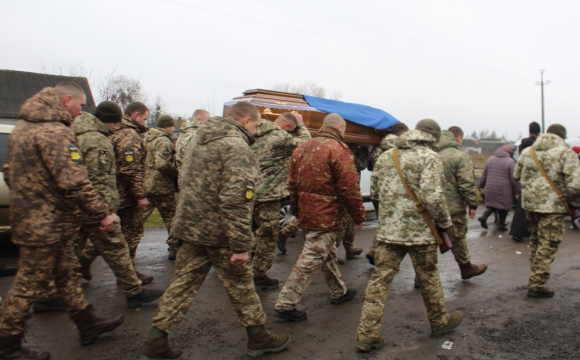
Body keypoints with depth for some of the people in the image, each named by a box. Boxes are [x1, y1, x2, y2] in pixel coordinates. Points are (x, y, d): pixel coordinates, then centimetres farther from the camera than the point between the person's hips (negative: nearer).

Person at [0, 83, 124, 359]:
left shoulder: (24, 126, 11)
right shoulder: (55, 132, -21)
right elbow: (74, 182, -27)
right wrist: (102, 214, -21)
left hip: (30, 218, 10)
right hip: (46, 225, -10)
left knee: (67, 274, 18)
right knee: (29, 285, 4)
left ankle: (88, 325, 31)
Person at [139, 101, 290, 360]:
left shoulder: (200, 140, 12)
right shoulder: (237, 146, -17)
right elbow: (235, 201, -25)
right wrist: (241, 245, -23)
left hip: (190, 226, 8)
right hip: (218, 232, -7)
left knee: (183, 283, 14)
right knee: (240, 284, 9)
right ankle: (258, 338, 26)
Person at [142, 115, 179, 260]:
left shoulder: (147, 139, 13)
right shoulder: (164, 142, -14)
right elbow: (163, 164, -26)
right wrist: (176, 174, -14)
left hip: (144, 185, 8)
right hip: (161, 187, -8)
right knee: (171, 218, 6)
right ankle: (174, 248, 11)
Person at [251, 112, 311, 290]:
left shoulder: (258, 135, 8)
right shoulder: (281, 137, -17)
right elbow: (305, 142, -4)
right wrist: (301, 124, 6)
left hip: (252, 191, 9)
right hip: (268, 194, -9)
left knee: (258, 233, 22)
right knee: (267, 236, 5)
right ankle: (260, 276, 14)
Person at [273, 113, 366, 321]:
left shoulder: (302, 149, 10)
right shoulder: (338, 150, -14)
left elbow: (293, 185, 14)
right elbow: (349, 189, -16)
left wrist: (296, 211, 22)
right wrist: (359, 216, -5)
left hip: (306, 213, 9)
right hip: (326, 216, -8)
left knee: (328, 254, 23)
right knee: (310, 260, -2)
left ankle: (339, 292, 40)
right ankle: (285, 305, 3)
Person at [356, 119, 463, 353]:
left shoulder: (386, 156, 9)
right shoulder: (429, 157, -10)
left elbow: (376, 184, 17)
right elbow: (432, 196, -19)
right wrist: (445, 222, -4)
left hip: (388, 229, 4)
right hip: (419, 230, -4)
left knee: (380, 279, 5)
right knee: (429, 278, 16)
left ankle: (367, 334, 7)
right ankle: (440, 322, 38)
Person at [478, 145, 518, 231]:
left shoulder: (490, 159, 7)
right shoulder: (510, 161, -8)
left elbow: (484, 175, 13)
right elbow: (513, 179, -9)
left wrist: (481, 185, 23)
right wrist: (515, 193, -1)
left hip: (490, 189, 4)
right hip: (504, 190, -4)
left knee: (492, 204, 17)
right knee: (503, 208, 9)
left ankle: (484, 216, -5)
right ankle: (501, 225, 15)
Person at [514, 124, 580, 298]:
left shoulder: (527, 152, 7)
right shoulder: (566, 153, -9)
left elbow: (516, 176, 16)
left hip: (529, 203, 6)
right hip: (553, 206, -5)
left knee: (535, 240, 20)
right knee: (548, 245, 1)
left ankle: (536, 276, 32)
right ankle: (536, 284, 3)